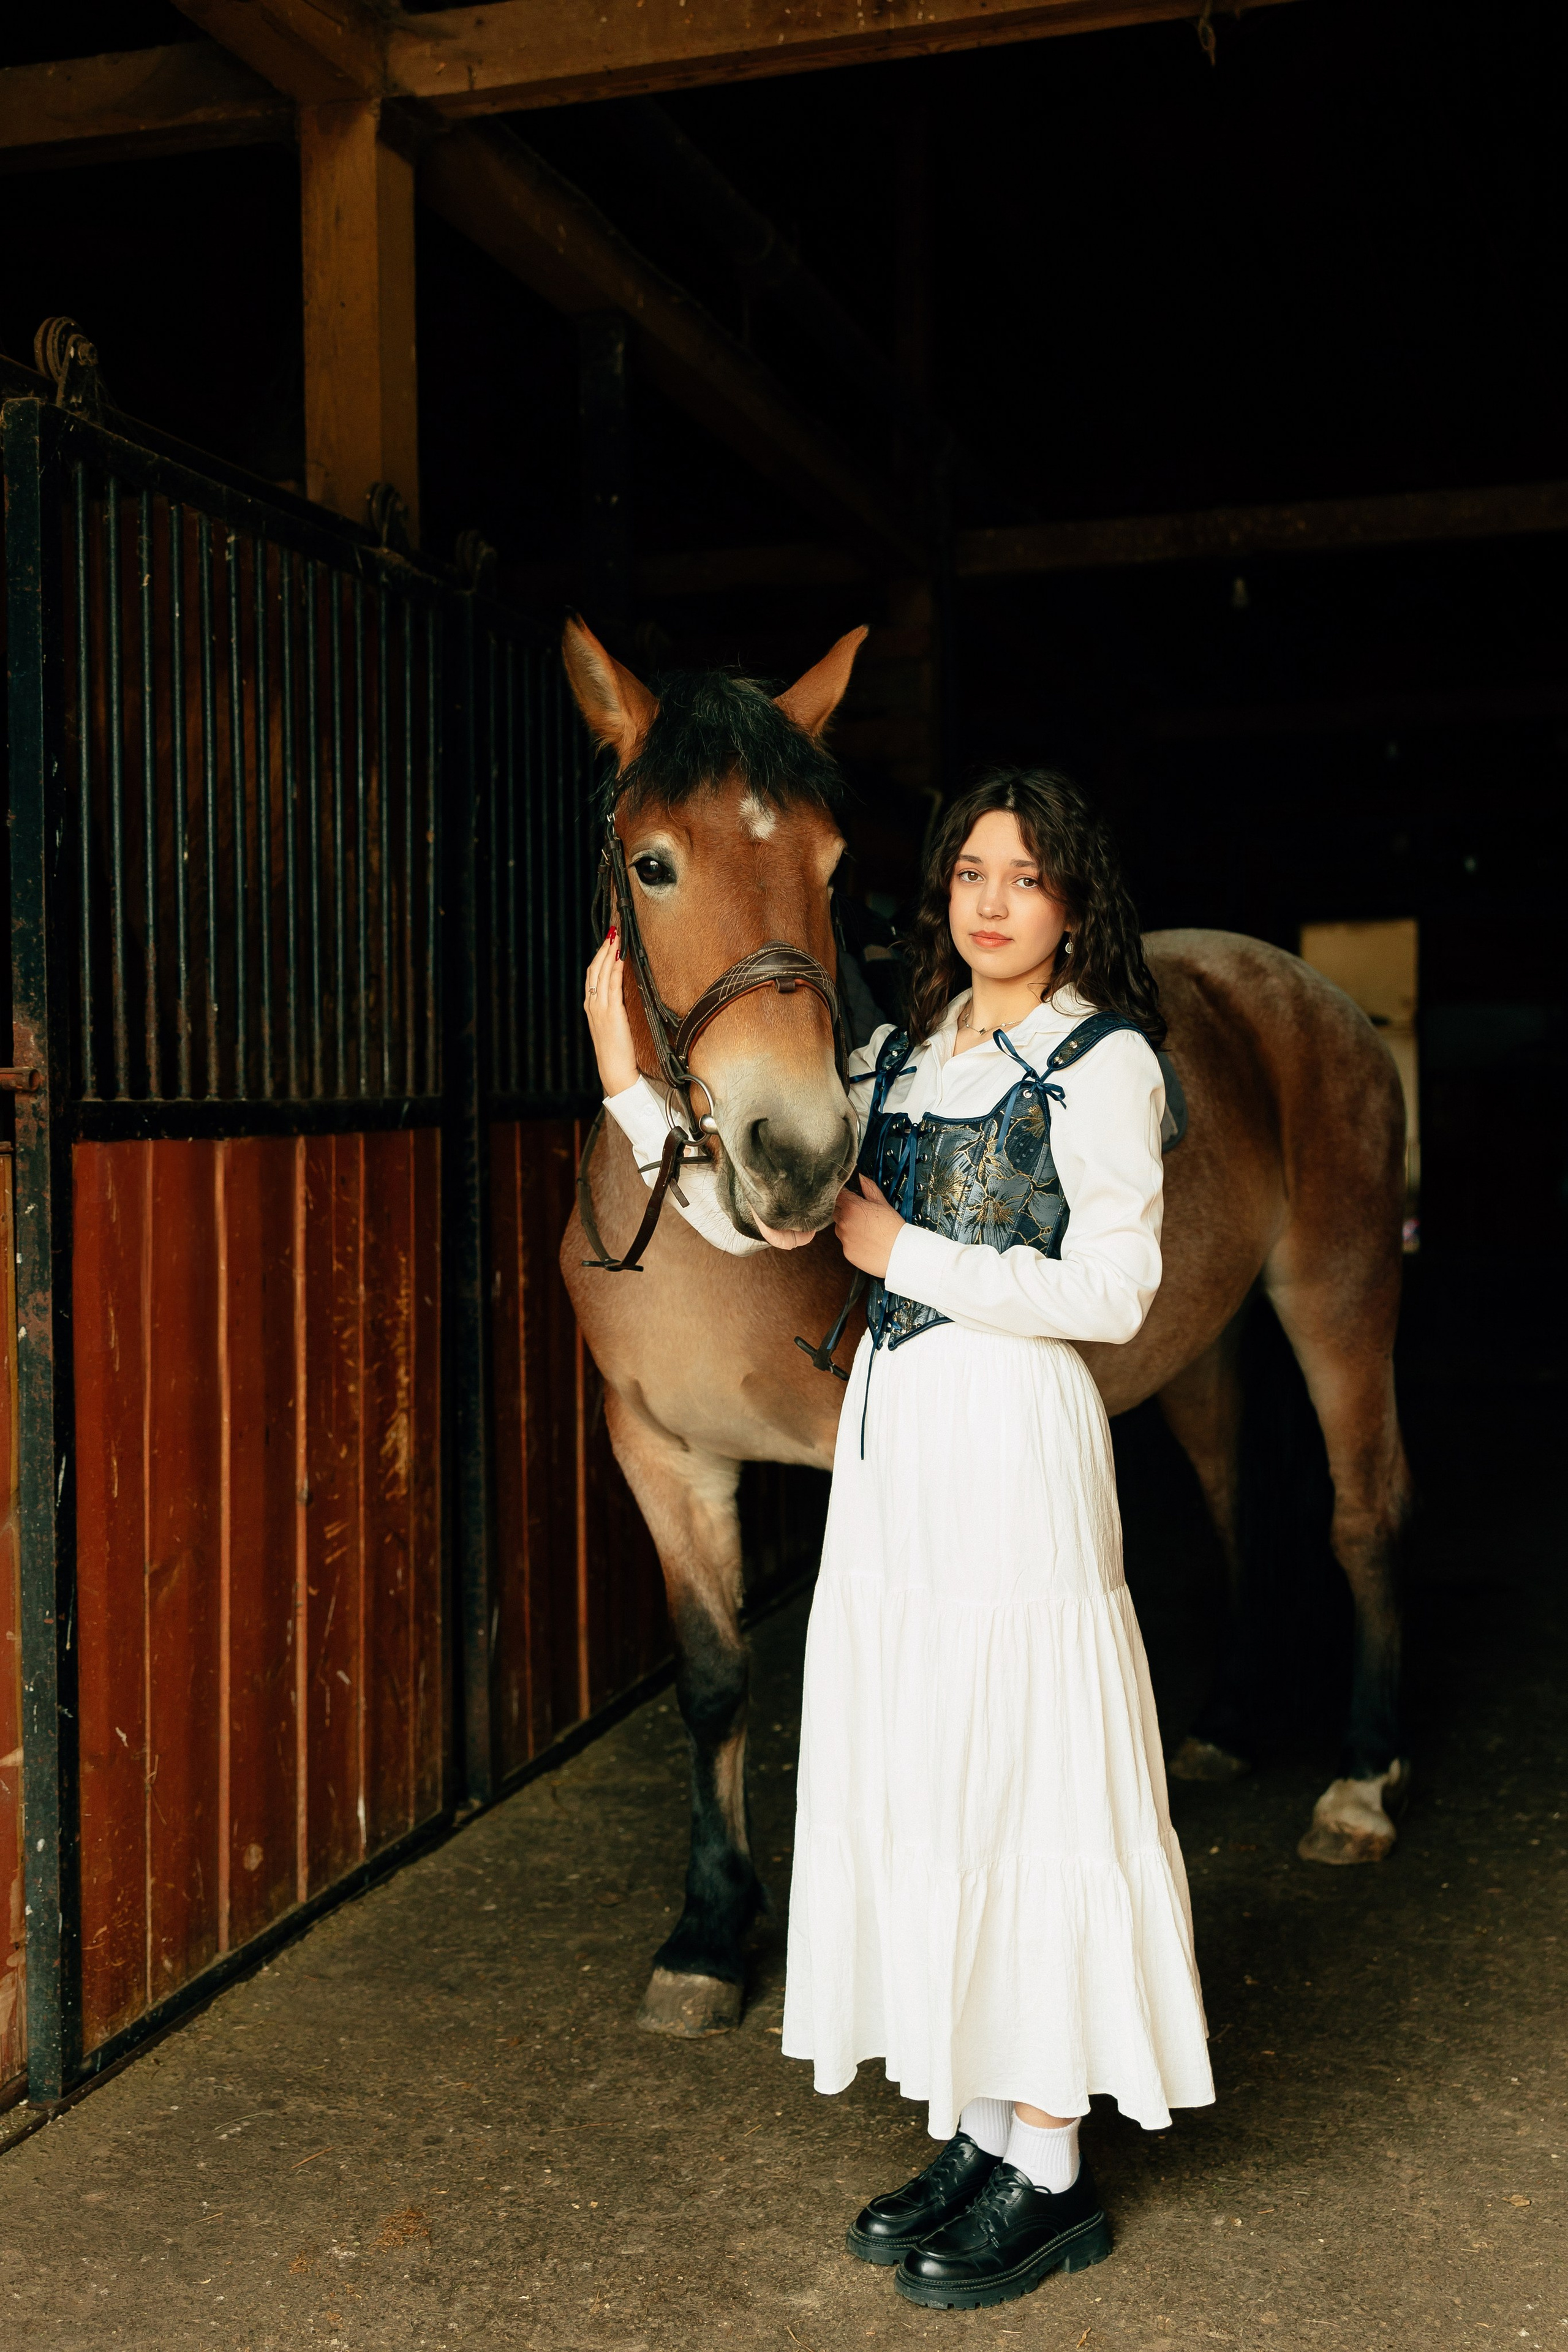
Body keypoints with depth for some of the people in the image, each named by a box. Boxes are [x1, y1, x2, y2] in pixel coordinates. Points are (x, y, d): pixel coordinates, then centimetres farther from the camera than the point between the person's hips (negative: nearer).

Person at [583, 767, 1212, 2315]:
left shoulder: (1105, 1060, -5)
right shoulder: (896, 1057, 12)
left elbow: (1110, 1291, -14)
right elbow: (744, 1215, 6)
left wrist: (904, 1253, -13)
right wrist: (627, 1074, -2)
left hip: (1015, 1446, -7)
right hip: (891, 1438, 7)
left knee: (1019, 1783, 0)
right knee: (909, 1781, 11)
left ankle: (1052, 2173, 16)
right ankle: (975, 2131, 27)